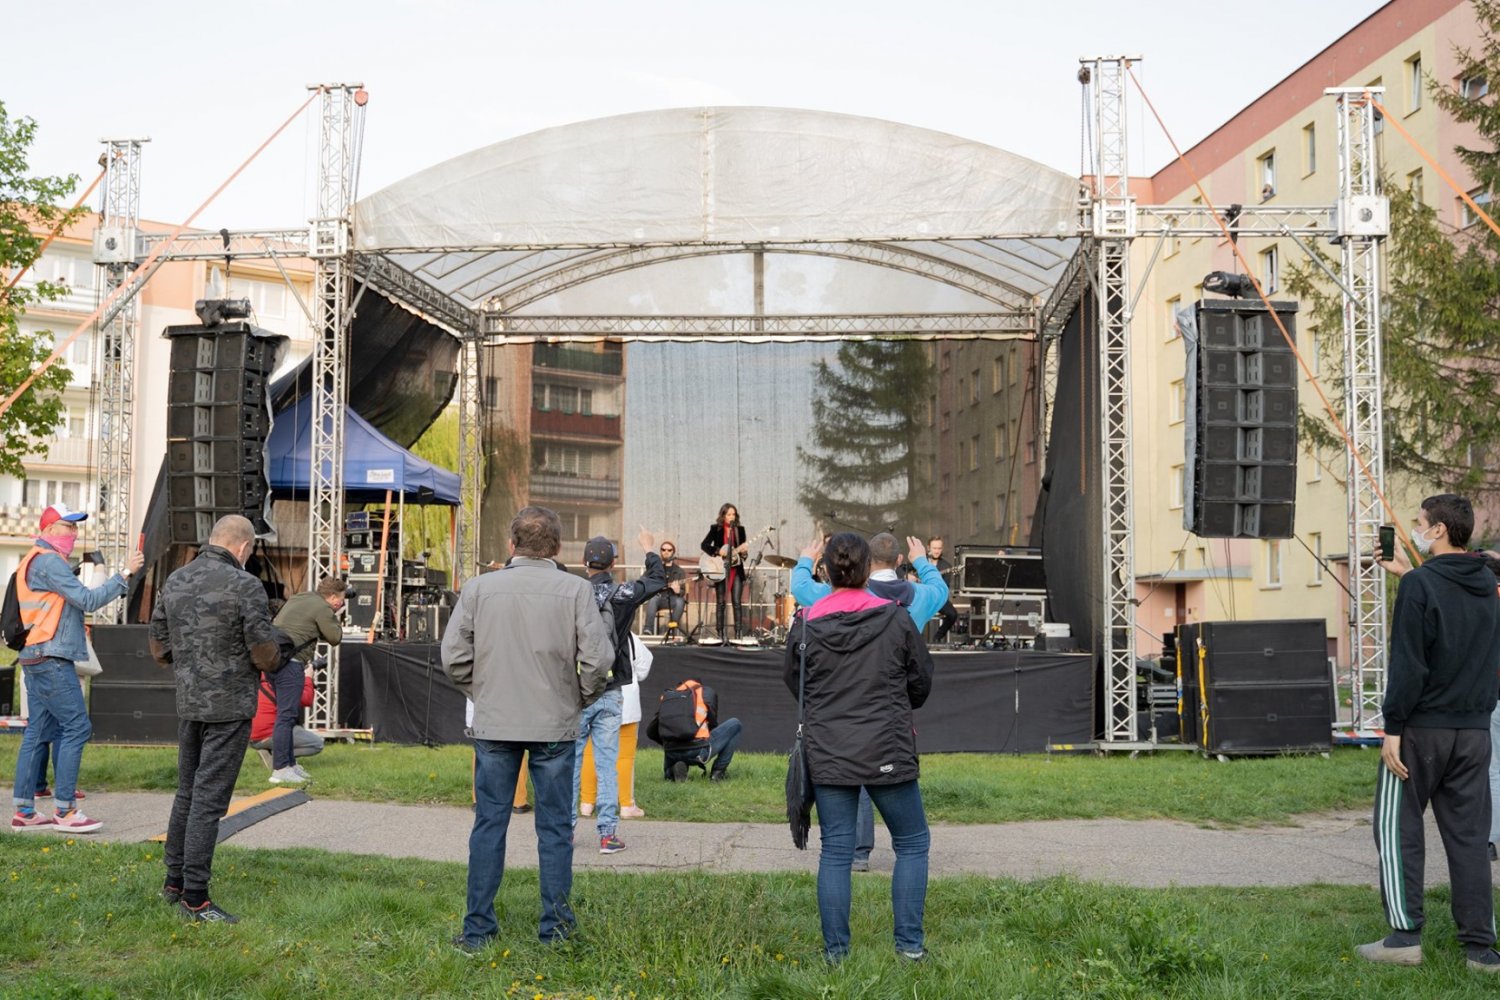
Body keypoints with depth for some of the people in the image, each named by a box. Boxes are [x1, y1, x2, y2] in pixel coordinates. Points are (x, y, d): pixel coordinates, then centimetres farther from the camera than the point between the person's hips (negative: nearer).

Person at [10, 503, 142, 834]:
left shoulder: (34, 561, 21)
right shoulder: (49, 561, -11)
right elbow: (88, 600, -17)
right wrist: (124, 574, -15)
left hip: (35, 658, 10)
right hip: (51, 659, -10)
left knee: (39, 731, 10)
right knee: (77, 727, -8)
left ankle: (24, 810, 11)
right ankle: (64, 810, -7)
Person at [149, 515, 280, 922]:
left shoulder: (174, 581, 6)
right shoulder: (245, 586, -15)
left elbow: (159, 647, 12)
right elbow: (265, 654, -15)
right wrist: (275, 657, 7)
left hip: (188, 703, 7)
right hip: (229, 706, -7)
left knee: (187, 791, 19)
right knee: (209, 798, -4)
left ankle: (174, 881, 27)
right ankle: (195, 898, -1)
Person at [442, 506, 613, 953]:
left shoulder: (478, 588, -2)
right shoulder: (575, 590, -6)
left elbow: (454, 656, -2)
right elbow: (597, 658, -11)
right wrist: (581, 698, 7)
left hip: (494, 727, 1)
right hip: (556, 727, -1)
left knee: (489, 824, 9)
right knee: (554, 827, 9)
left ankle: (478, 929, 14)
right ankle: (555, 928, 14)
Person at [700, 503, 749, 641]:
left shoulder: (740, 529, 8)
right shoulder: (716, 528, 2)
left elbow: (743, 549, 11)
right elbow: (704, 545, -4)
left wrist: (744, 551, -12)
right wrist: (719, 552, -16)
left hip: (736, 569, 2)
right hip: (720, 570, -2)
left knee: (737, 602, -4)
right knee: (720, 602, -1)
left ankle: (739, 634, -3)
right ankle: (721, 634, 3)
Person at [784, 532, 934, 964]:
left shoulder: (807, 624, -3)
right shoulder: (896, 618, -5)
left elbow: (793, 681, 11)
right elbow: (922, 683, 6)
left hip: (827, 754, 2)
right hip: (888, 752, -1)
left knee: (835, 850, 8)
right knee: (912, 842, 13)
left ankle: (835, 949, 12)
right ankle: (910, 944, 12)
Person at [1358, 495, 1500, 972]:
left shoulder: (1419, 585, -13)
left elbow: (1408, 663, -18)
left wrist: (1393, 726, -13)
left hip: (1423, 726, -6)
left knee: (1398, 829, 3)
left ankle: (1404, 937, 2)